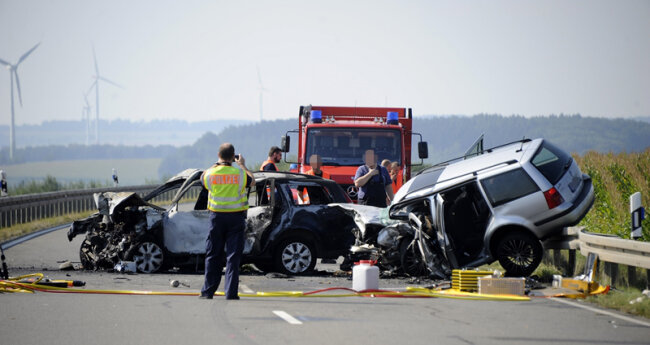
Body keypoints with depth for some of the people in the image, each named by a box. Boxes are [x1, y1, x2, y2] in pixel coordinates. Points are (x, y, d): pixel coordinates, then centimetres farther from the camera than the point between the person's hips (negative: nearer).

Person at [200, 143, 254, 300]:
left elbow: (203, 177, 18)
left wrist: (217, 163, 26)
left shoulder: (210, 173, -7)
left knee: (213, 255, 10)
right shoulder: (240, 174, -8)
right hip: (236, 217, -1)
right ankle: (231, 292, -4)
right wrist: (242, 165, 25)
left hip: (217, 216, 1)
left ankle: (208, 291, 11)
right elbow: (252, 181, 13)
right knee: (233, 256, 1)